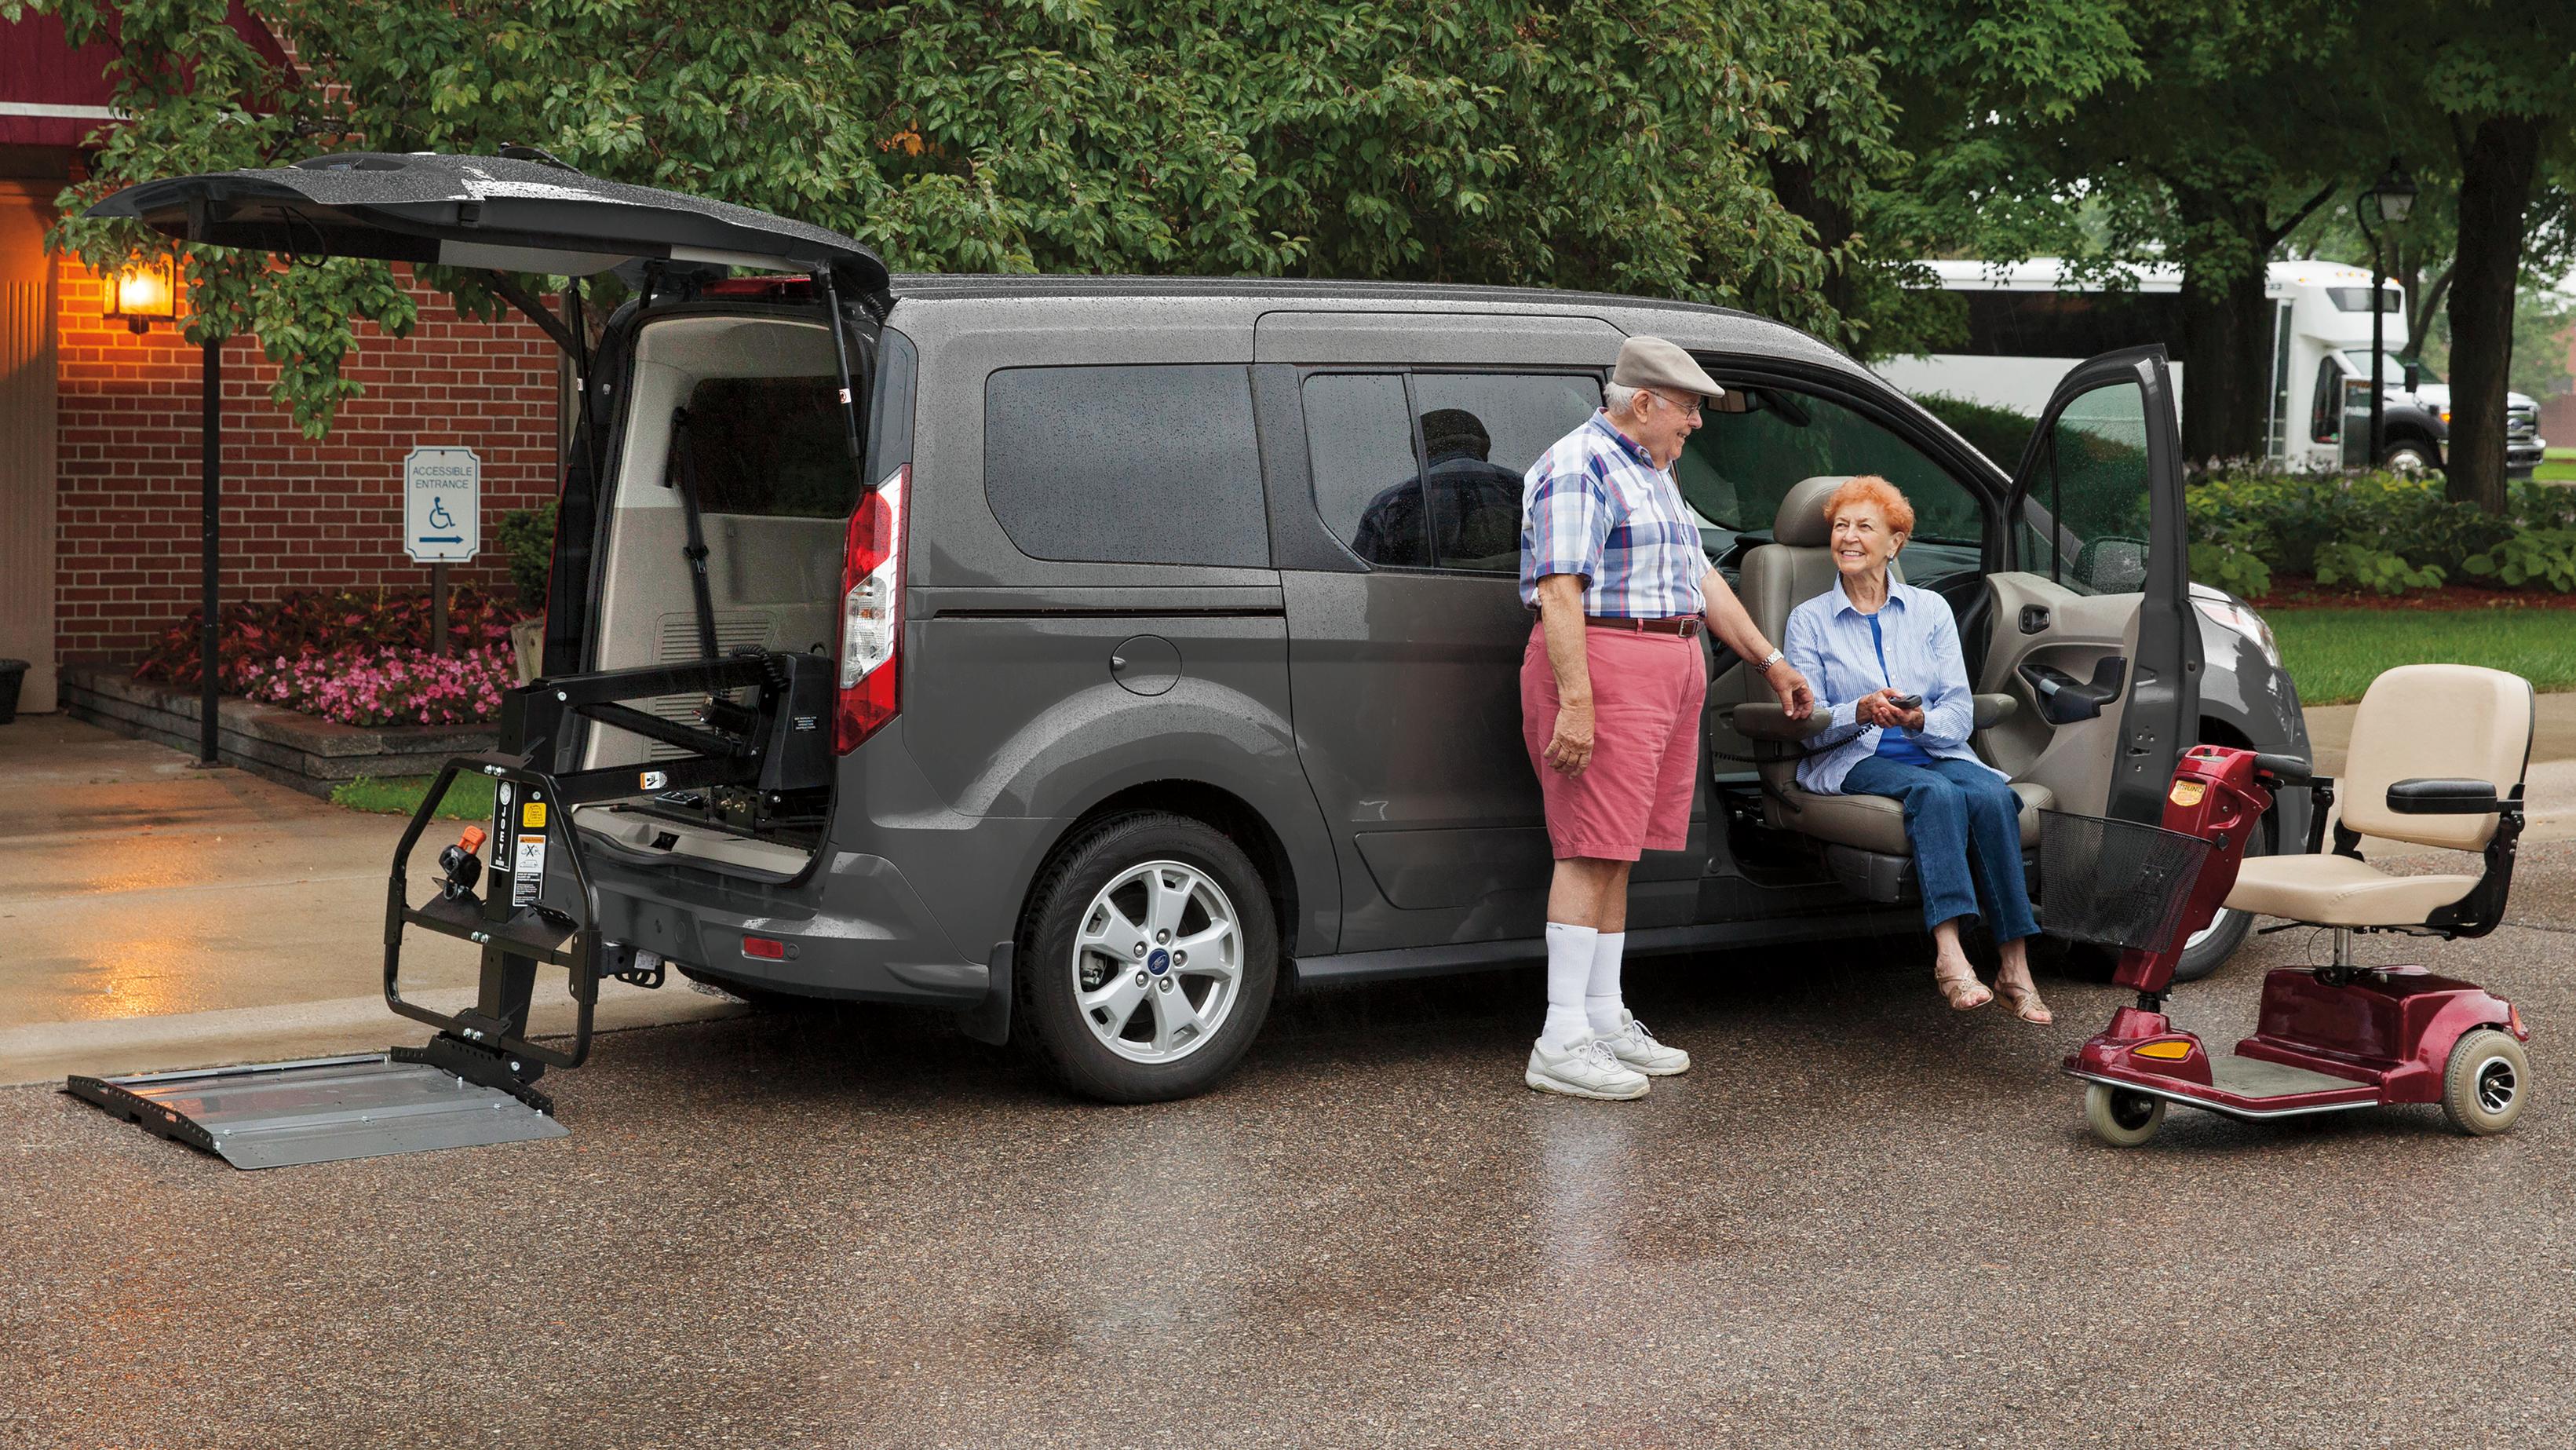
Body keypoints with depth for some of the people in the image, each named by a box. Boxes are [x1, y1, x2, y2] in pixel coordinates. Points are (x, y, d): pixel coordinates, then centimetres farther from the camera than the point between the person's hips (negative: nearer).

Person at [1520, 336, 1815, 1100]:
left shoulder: (1652, 473, 22)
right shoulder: (1578, 468, -11)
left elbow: (1701, 577, 27)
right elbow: (1558, 592, -19)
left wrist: (1770, 661, 27)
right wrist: (1576, 702, -25)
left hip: (1668, 676, 10)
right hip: (1602, 666, -10)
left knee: (1615, 852, 11)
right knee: (1592, 850, -11)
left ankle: (1606, 1020, 15)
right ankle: (1561, 1043, -11)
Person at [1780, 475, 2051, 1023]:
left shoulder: (1930, 610, 15)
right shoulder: (1810, 620, 10)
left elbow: (1960, 710, 6)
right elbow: (1809, 726, 1)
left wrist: (1919, 720, -16)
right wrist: (1860, 713, -20)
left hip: (1934, 750, 3)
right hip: (1855, 760, -2)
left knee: (1991, 795, -31)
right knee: (1935, 793, -35)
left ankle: (2016, 965, -35)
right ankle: (1949, 955, -48)